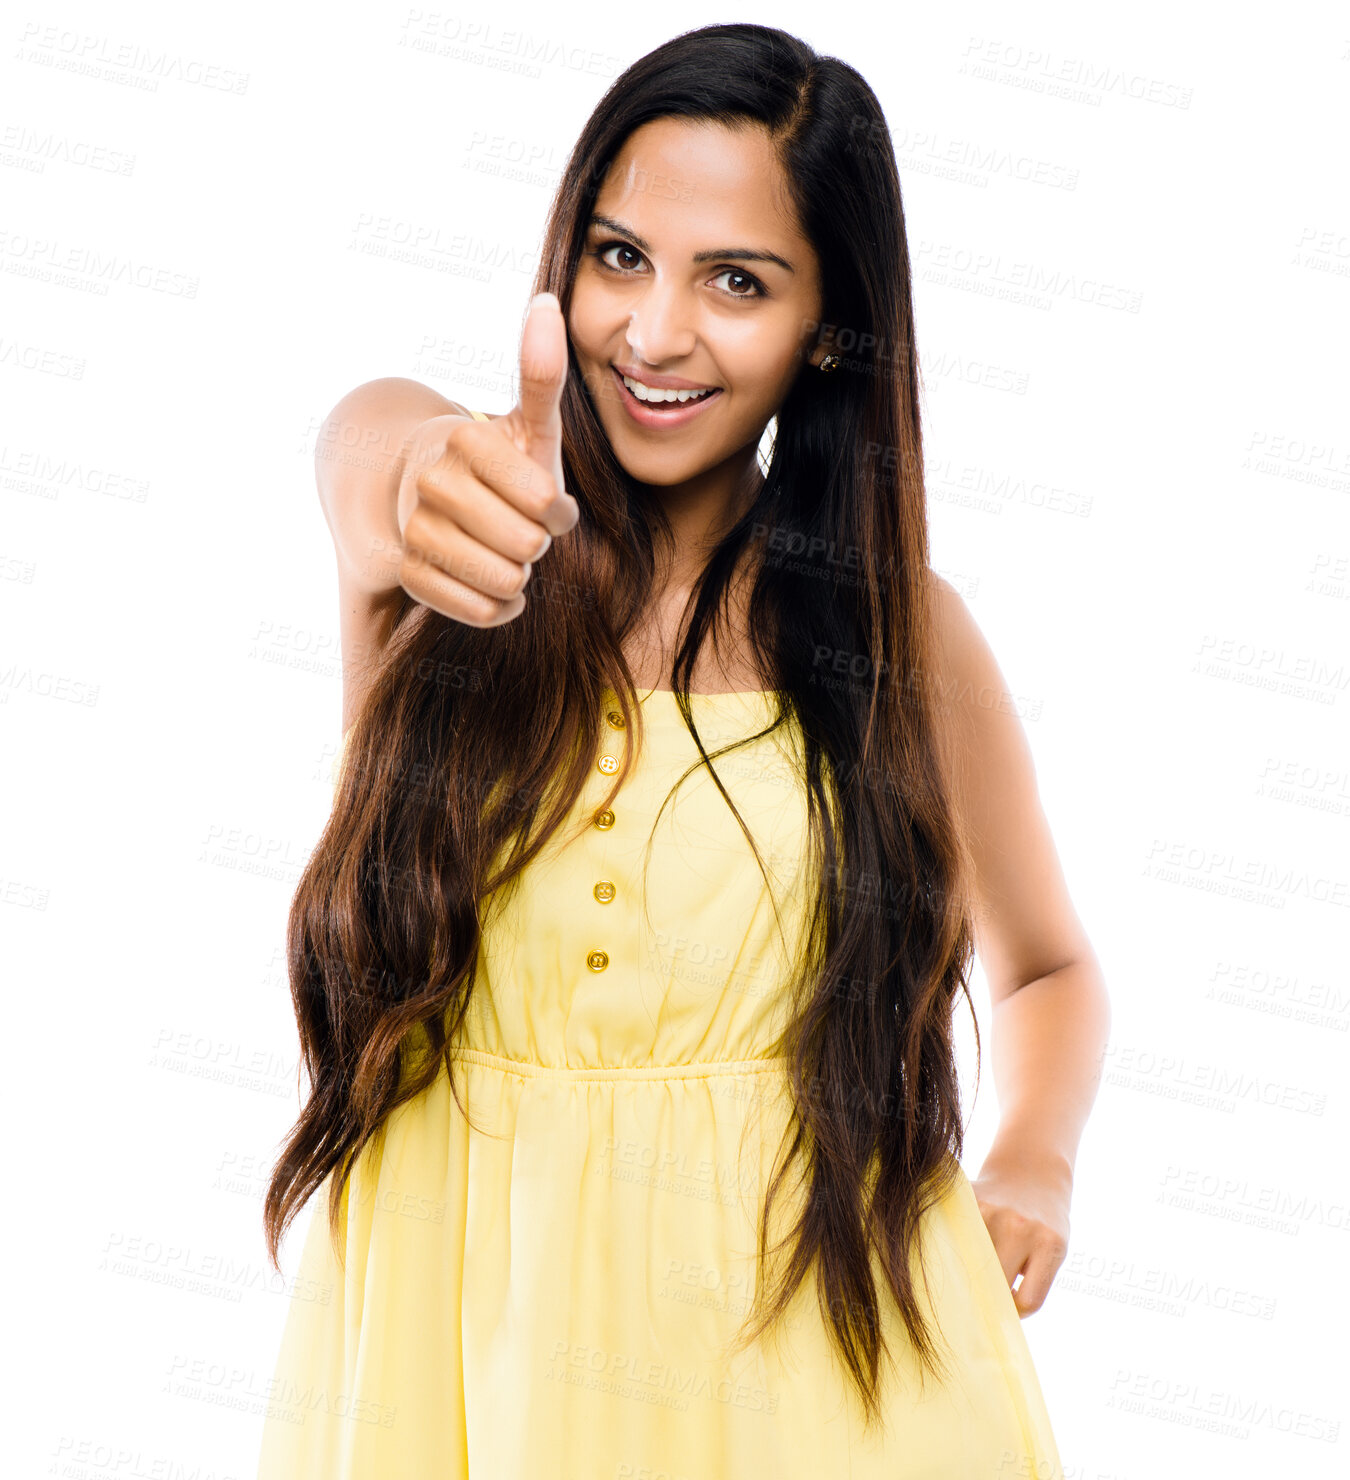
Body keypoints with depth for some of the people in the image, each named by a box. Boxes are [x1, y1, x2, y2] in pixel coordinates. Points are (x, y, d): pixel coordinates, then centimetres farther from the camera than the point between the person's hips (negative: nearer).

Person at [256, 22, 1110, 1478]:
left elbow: (1049, 966, 12)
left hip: (793, 1313, 0)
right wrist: (448, 483, -53)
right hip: (456, 1302, 1)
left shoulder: (898, 620, -2)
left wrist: (1033, 1165, -7)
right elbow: (384, 476, -30)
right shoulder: (403, 456, -3)